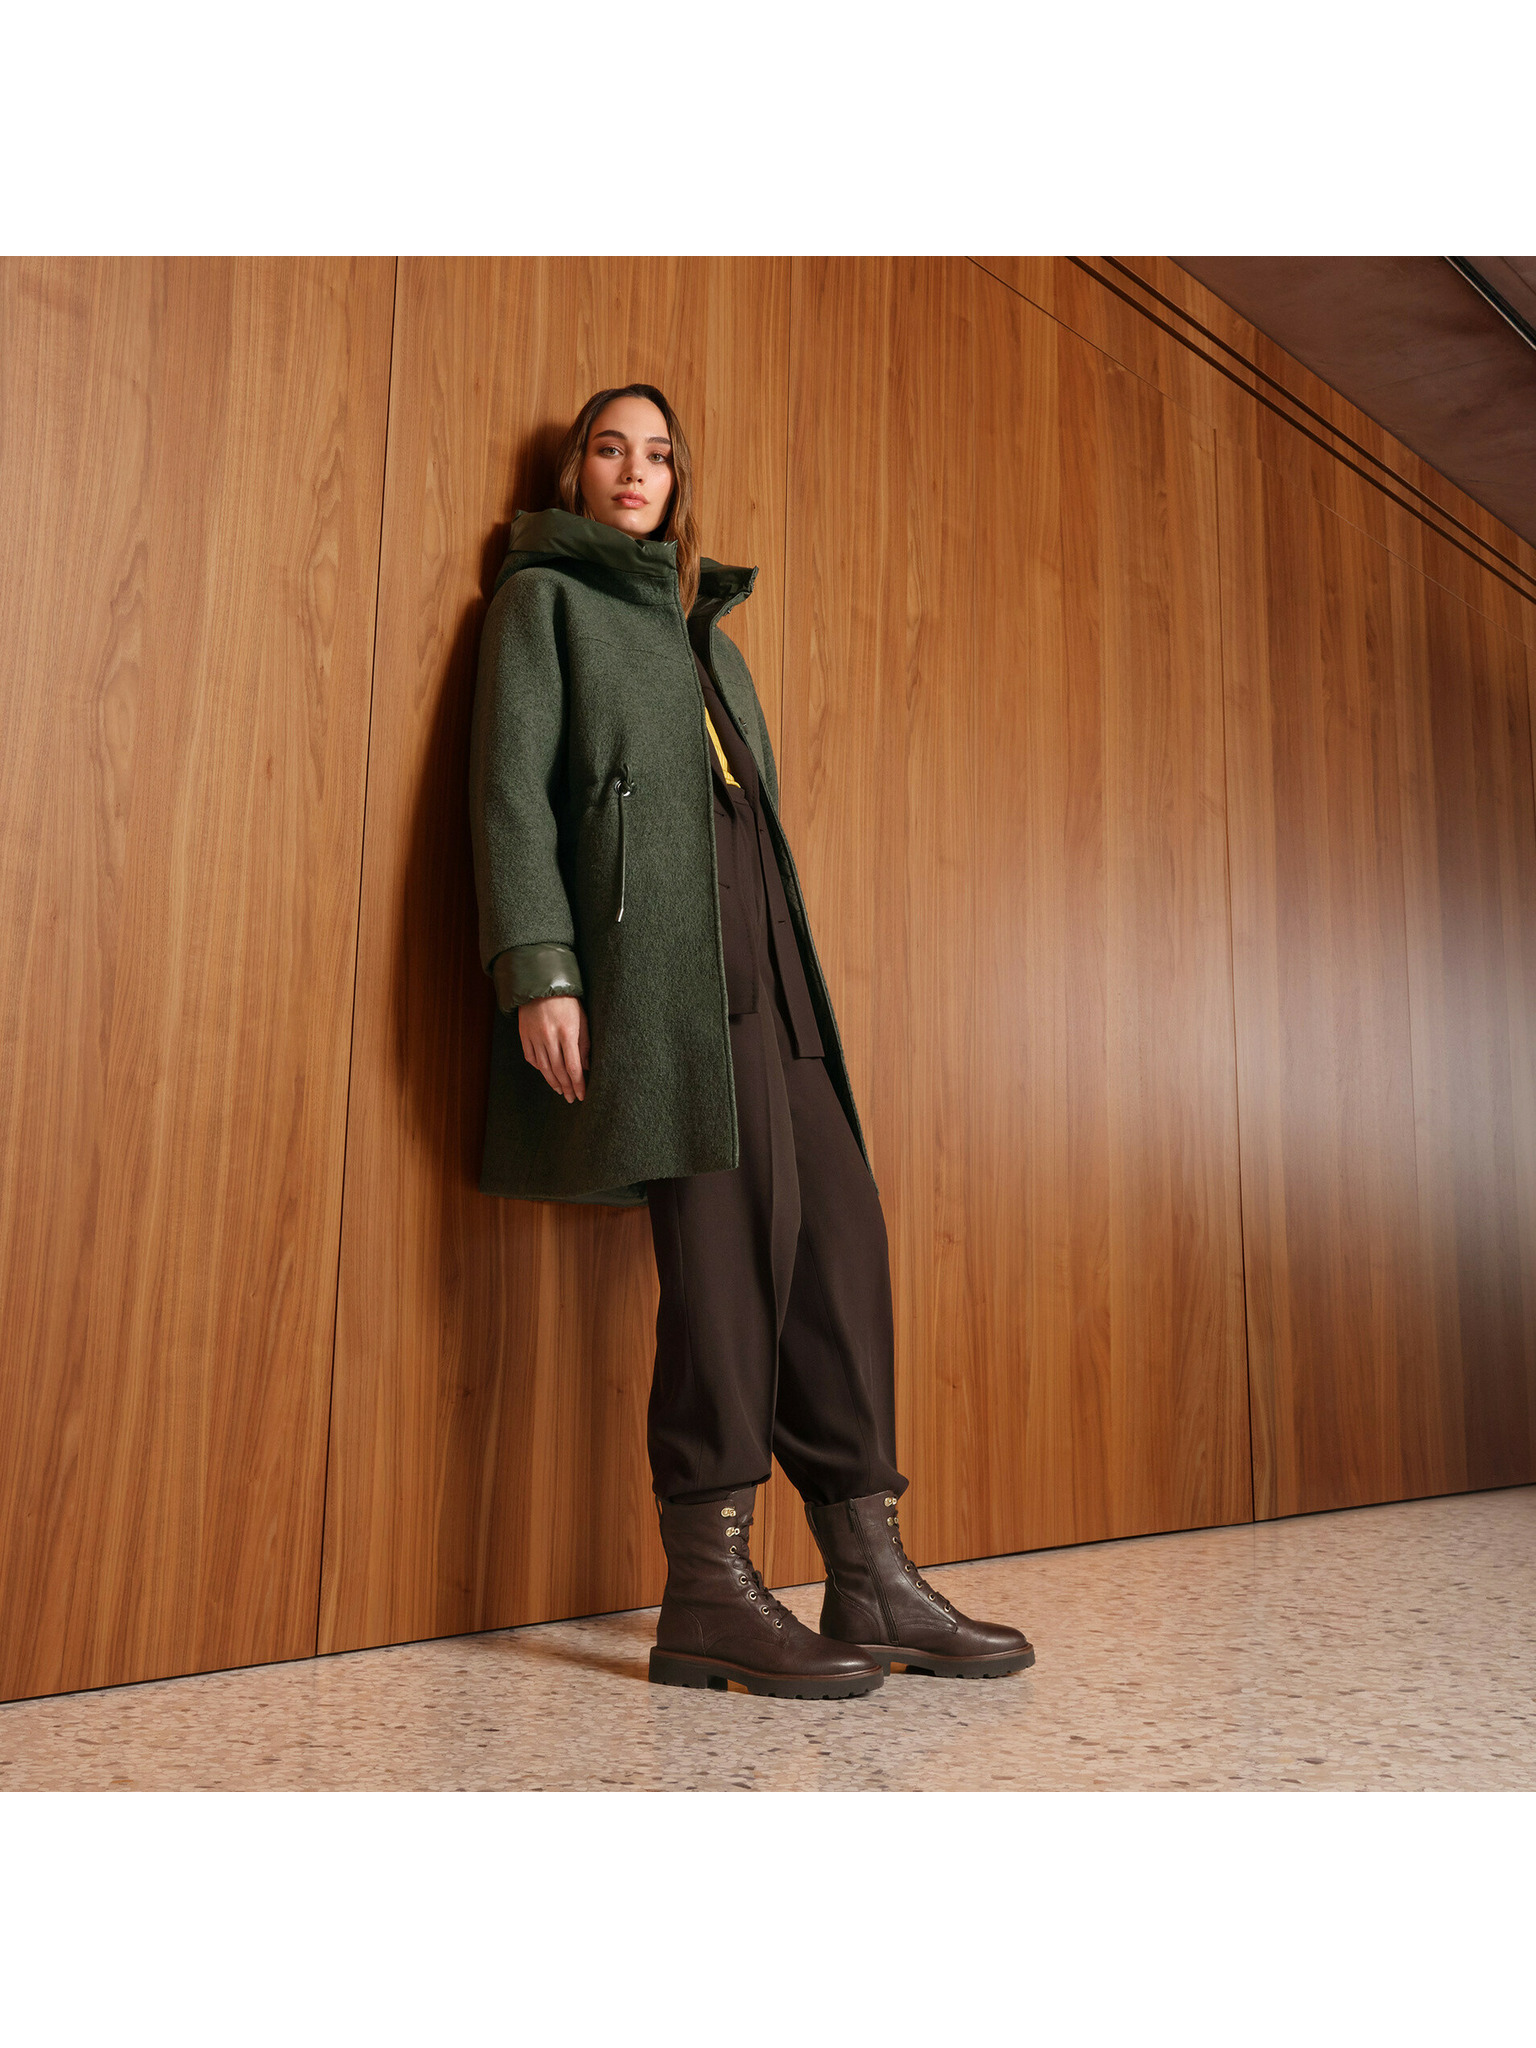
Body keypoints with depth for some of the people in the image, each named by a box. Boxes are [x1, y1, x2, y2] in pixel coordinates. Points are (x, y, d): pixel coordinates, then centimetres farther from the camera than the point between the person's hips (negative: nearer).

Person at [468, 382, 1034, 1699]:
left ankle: (873, 1578, 1)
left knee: (835, 1220, -4)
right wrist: (538, 968, -15)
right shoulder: (545, 595, 12)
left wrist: (789, 972, 18)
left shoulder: (704, 621, 31)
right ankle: (708, 1598, -8)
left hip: (761, 946, 7)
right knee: (731, 1226, -16)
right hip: (653, 939, -7)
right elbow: (512, 786, -1)